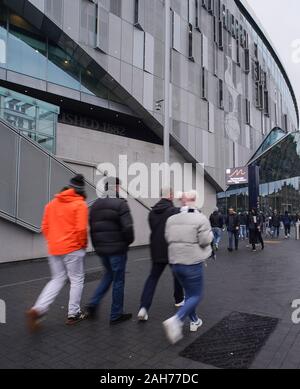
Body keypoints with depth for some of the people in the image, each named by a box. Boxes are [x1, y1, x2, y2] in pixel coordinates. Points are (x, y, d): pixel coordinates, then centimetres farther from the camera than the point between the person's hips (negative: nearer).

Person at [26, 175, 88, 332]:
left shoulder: (52, 203, 10)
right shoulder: (80, 204, -9)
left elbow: (45, 226, 9)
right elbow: (81, 229, -17)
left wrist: (53, 242, 17)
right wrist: (83, 244, -1)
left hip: (53, 249, 6)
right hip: (72, 248, -6)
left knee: (57, 279, 18)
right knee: (77, 280, 11)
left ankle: (37, 309, 3)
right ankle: (73, 314, 19)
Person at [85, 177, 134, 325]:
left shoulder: (96, 205, 9)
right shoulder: (120, 204, -13)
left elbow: (91, 226, 10)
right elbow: (127, 227, -19)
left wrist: (96, 245, 17)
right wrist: (129, 241, 0)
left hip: (101, 248, 7)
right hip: (117, 248, -7)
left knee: (109, 274, 25)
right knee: (118, 280, 7)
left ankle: (93, 304, 17)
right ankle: (116, 315, 18)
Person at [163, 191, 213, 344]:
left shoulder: (172, 218, 3)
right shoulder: (201, 218, -13)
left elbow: (168, 238, 6)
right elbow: (205, 241, -13)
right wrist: (210, 233, 6)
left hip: (175, 261, 6)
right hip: (192, 263, -6)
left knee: (189, 293, 23)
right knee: (196, 295, 7)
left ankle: (194, 321, 34)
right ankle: (176, 320, -10)